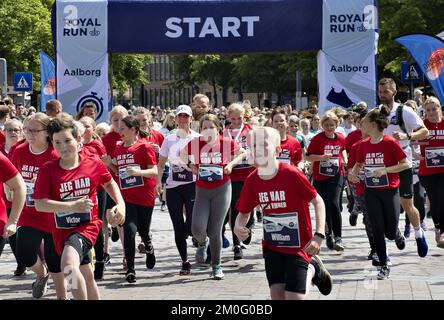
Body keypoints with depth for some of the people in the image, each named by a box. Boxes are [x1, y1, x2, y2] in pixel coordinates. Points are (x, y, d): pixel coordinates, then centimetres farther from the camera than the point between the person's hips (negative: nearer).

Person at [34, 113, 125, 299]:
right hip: (62, 230, 3)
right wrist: (73, 206, -23)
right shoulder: (47, 170, -8)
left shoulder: (94, 165, -6)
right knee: (86, 277, 22)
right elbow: (40, 204, -16)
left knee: (69, 266, -32)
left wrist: (120, 204, 2)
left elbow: (109, 183, 16)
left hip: (86, 226, -3)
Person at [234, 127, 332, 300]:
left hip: (298, 246, -4)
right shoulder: (252, 181, -6)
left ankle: (313, 268, 22)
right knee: (277, 296, 2)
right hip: (271, 246, 5)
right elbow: (244, 213, 8)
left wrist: (319, 235, -21)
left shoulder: (292, 174, -20)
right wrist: (238, 227, -16)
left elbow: (318, 201, -11)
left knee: (294, 297, -10)